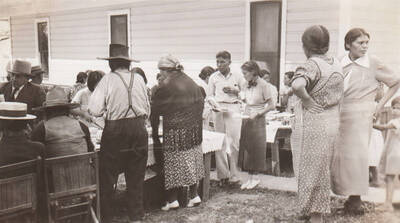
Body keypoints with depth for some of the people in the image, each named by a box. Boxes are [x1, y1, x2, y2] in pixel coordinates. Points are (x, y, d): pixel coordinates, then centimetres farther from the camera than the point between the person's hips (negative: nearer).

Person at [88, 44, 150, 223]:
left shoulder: (108, 79, -7)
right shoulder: (139, 79, 4)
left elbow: (94, 110, -12)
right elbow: (147, 109, 11)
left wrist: (108, 110, 8)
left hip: (116, 130, -4)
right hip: (139, 130, 4)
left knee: (107, 176, 9)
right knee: (136, 176, 13)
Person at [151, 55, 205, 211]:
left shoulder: (166, 86, -15)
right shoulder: (192, 83, 6)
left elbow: (155, 109, -8)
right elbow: (200, 103, 12)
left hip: (176, 131, -6)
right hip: (194, 129, 7)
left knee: (174, 165, 3)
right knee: (191, 162, 15)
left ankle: (172, 200, 10)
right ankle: (194, 195, 19)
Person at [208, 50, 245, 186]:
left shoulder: (237, 76, 7)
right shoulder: (213, 78, 10)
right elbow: (210, 96, 14)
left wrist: (235, 91, -6)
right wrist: (214, 104, -6)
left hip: (234, 109, -1)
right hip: (219, 109, 1)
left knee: (234, 142, -7)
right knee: (220, 142, -1)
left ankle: (234, 174, 2)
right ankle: (223, 175, 6)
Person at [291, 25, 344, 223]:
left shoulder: (312, 64, -17)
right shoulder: (336, 64, 8)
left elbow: (297, 85, -36)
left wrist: (307, 100, -20)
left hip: (315, 121, -8)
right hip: (333, 120, 8)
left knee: (313, 168, 3)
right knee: (323, 167, 19)